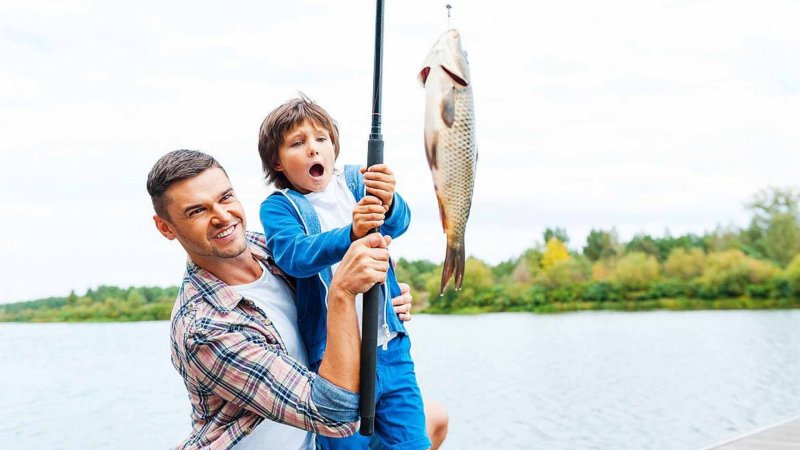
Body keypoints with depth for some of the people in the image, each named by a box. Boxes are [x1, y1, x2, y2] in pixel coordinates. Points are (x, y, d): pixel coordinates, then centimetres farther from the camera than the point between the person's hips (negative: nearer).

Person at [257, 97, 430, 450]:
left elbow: (398, 222, -12)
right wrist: (350, 233, -38)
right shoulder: (279, 207, -2)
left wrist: (388, 204, -35)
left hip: (389, 344, 3)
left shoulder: (356, 182, 5)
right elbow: (293, 255, -21)